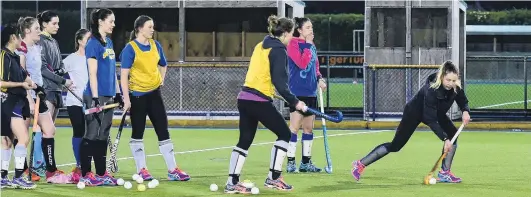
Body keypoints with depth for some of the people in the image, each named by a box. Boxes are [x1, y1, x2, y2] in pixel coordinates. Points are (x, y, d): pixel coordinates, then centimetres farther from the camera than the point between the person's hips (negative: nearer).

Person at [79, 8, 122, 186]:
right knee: (92, 136, -6)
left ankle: (101, 174, 15)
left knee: (103, 136, 11)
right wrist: (95, 99, -19)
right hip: (96, 96, -8)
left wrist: (117, 93, 18)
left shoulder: (108, 43, 14)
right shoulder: (93, 44, -11)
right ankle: (85, 175, -2)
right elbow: (92, 74, -15)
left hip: (108, 97, 8)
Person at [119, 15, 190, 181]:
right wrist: (126, 99, -19)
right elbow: (124, 74, -15)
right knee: (138, 133, 4)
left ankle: (172, 170, 4)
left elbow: (163, 65, 25)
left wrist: (161, 80, 12)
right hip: (137, 95, -5)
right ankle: (141, 170, 14)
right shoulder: (130, 48, -12)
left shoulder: (155, 45, 6)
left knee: (163, 130, 2)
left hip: (154, 93, 5)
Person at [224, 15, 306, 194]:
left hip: (244, 98, 8)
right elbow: (279, 81, -17)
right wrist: (294, 102, -14)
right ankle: (273, 178, 8)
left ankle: (232, 183, 6)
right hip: (260, 101, -8)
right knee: (284, 133, 7)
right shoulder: (278, 50, -10)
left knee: (245, 140, 11)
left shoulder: (261, 46, 15)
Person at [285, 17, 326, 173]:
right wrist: (308, 46, -15)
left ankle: (306, 162, 16)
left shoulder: (311, 46, 13)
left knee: (309, 127, 10)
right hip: (297, 92, -8)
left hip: (311, 92, 8)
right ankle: (291, 162, -1)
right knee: (295, 126, -5)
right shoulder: (293, 44, -9)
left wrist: (320, 78, 4)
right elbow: (302, 63, -21)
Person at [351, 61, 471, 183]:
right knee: (396, 146, -6)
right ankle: (360, 164, 6)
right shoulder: (431, 90, -41)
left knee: (453, 134, -14)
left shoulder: (456, 88, -24)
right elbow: (430, 120, -40)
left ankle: (445, 173, -4)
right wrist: (444, 139, -45)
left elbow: (463, 102, -6)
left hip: (437, 113, 6)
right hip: (415, 112, -6)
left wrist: (465, 111, -31)